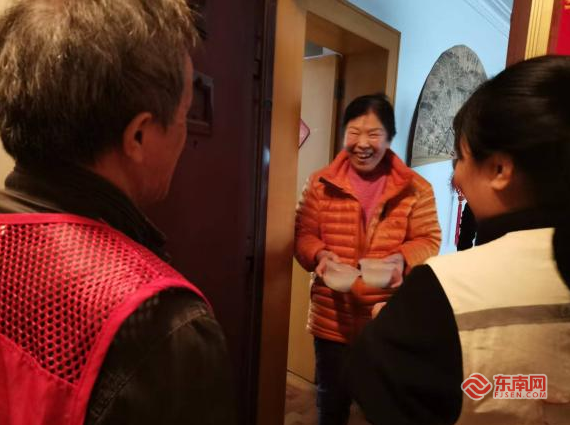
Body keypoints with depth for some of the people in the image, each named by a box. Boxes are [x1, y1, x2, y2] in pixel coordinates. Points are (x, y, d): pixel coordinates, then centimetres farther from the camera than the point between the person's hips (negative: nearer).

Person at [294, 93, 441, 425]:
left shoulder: (415, 188, -5)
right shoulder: (321, 184, -3)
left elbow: (429, 240, -4)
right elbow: (303, 235, -1)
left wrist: (402, 258, -23)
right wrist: (320, 255, -21)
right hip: (332, 319, 1)